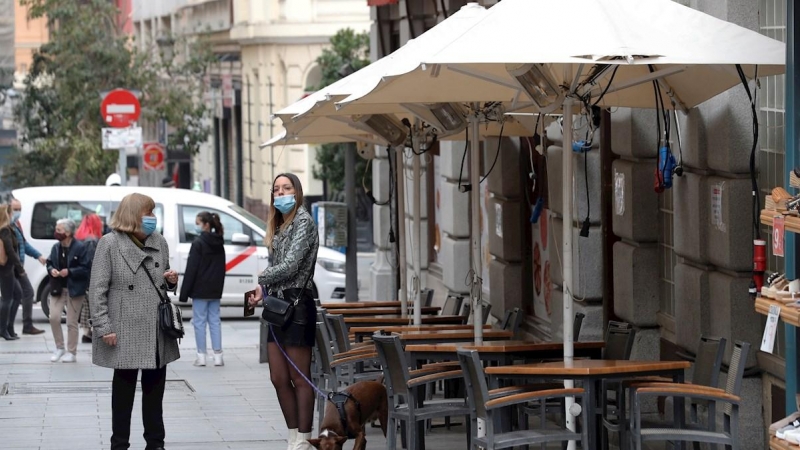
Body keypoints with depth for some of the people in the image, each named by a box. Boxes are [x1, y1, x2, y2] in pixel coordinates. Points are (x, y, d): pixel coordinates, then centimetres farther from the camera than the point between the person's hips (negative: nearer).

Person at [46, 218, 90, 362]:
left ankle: (71, 352, 11)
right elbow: (49, 263, 17)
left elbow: (85, 269, -14)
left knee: (72, 322, 1)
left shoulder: (79, 248, -13)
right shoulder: (56, 247, 6)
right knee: (54, 317, -4)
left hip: (74, 290, -5)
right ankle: (59, 348, 13)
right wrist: (51, 270, -5)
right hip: (57, 288, 5)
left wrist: (69, 272, -23)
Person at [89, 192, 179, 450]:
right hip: (126, 332, -5)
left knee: (155, 389, 10)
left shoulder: (159, 242, 10)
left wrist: (171, 281, 1)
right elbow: (98, 289, -8)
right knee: (124, 390, 5)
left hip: (158, 331, 5)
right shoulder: (110, 244, -6)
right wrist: (104, 327, -14)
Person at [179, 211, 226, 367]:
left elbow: (191, 269, -14)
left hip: (200, 290, -7)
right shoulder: (219, 244, 10)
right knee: (214, 320, 9)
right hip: (215, 290, 7)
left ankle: (201, 356, -1)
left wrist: (184, 293, -11)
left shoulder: (198, 243, -13)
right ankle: (218, 356, 6)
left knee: (200, 321, 0)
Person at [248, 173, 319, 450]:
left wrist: (262, 280, -1)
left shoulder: (303, 220, -8)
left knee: (299, 379, -5)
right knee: (279, 378, 9)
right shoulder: (280, 225, 18)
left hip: (297, 304, -9)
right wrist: (263, 291, 1)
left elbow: (290, 265, -15)